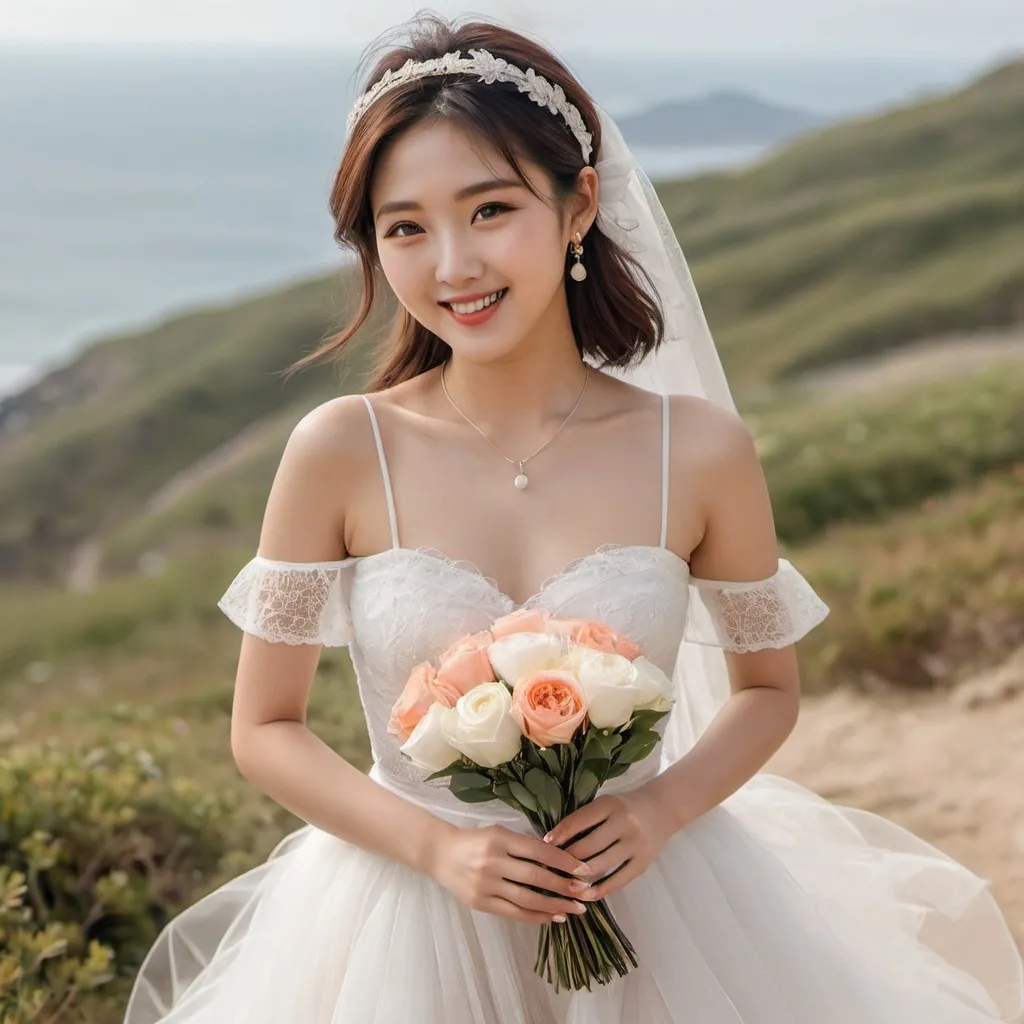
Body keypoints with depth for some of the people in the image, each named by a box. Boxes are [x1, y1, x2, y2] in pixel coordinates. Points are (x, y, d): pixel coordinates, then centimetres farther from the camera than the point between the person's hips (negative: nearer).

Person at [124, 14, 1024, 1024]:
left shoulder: (698, 451, -10)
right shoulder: (340, 452, -12)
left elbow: (768, 686, 5)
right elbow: (264, 730, -4)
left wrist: (659, 809, -12)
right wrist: (437, 846, -16)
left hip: (649, 922, 1)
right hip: (413, 917, 0)